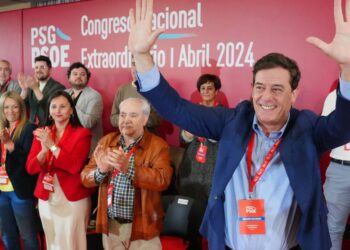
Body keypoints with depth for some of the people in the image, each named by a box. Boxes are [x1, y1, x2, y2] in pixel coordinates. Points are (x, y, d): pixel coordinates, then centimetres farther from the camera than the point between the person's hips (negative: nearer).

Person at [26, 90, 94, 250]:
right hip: (46, 198, 5)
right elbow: (30, 168, -1)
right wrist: (44, 150, -19)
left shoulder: (82, 133, -8)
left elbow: (74, 166, -20)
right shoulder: (41, 133, 6)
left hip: (73, 199, -4)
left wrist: (52, 145, -22)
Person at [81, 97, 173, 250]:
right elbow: (85, 177, 1)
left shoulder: (158, 145, -8)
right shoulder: (106, 141, 4)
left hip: (141, 226, -3)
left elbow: (163, 180, -22)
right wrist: (101, 170, -21)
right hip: (110, 225, 4)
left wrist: (128, 168, -33)